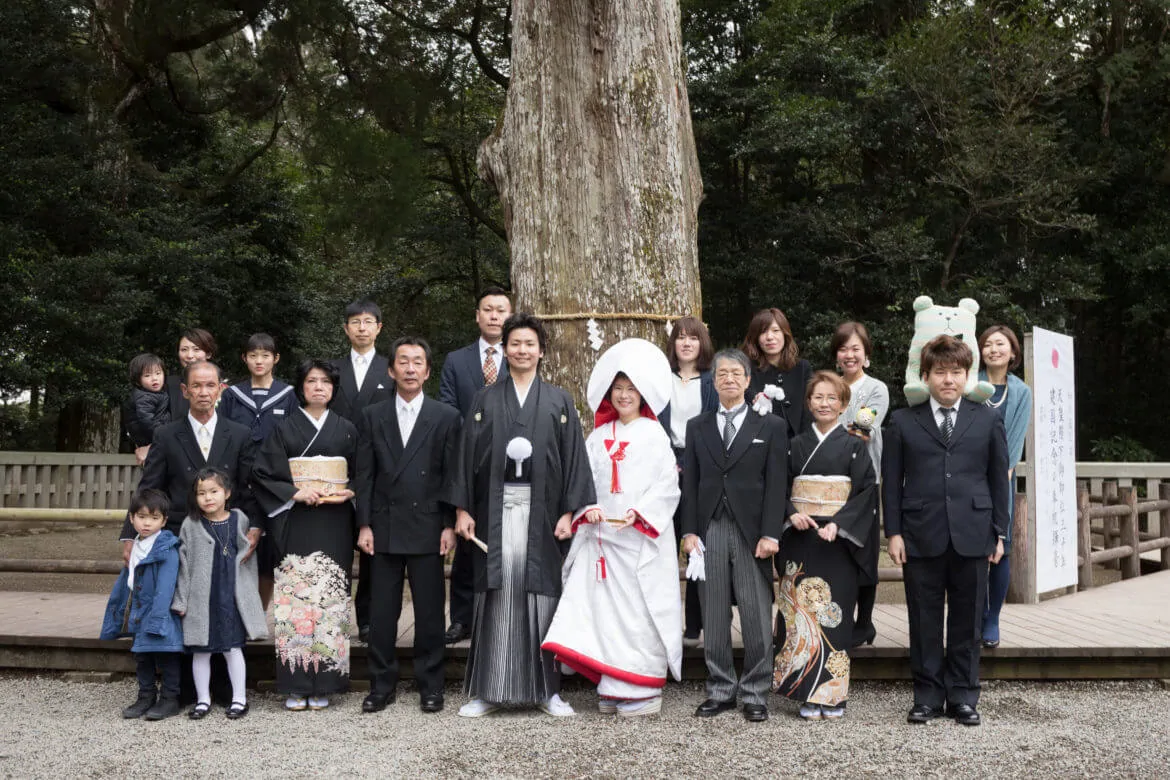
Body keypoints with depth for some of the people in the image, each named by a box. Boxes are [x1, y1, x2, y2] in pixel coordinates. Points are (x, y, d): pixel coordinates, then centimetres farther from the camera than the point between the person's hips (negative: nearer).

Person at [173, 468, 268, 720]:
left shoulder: (239, 519, 2)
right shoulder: (191, 526, -1)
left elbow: (248, 556, 10)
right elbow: (183, 563, 1)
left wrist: (250, 594, 11)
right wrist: (181, 600, 0)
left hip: (231, 597, 0)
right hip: (200, 599, 0)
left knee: (233, 648, 4)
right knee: (200, 650, 8)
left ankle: (239, 698, 13)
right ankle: (203, 699, 19)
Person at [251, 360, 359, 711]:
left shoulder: (346, 430, 12)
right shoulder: (284, 429, 7)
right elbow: (263, 475, 1)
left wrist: (346, 494, -6)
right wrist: (296, 493, -12)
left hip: (333, 528, 1)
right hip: (295, 526, -1)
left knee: (328, 599, -3)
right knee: (295, 598, -6)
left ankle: (322, 685, 4)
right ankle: (296, 686, 1)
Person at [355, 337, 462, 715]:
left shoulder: (446, 417, 3)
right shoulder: (372, 416, 7)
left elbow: (452, 475, 1)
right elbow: (364, 474, 5)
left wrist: (449, 525, -5)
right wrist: (364, 525, -1)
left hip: (428, 529, -1)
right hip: (385, 528, 1)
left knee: (430, 612, 4)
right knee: (382, 612, 6)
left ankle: (430, 687, 15)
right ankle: (382, 686, 16)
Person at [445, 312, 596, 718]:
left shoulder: (559, 401, 8)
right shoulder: (485, 400, 9)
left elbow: (574, 457, 4)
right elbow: (467, 455, 7)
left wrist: (569, 511, -4)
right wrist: (462, 509, 0)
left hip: (541, 510, 0)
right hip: (496, 508, 0)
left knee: (541, 593, 2)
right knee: (497, 594, 0)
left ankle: (547, 689, 11)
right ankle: (489, 690, 7)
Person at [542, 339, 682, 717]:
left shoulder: (654, 436, 0)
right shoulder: (598, 437, 13)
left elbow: (667, 486, -5)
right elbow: (585, 480, 11)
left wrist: (639, 513, -16)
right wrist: (588, 508, -7)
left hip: (641, 539, -4)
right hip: (601, 535, 4)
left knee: (638, 610, -4)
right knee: (605, 607, 3)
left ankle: (642, 689, 3)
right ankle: (612, 688, 11)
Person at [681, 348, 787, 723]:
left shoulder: (771, 426, 5)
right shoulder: (697, 427, 13)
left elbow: (776, 484, -1)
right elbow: (690, 483, 10)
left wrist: (770, 534, -8)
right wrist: (689, 531, 0)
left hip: (751, 533, -2)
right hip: (709, 531, 2)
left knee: (757, 618, 0)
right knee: (714, 618, 6)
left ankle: (755, 694, 10)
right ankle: (720, 690, 15)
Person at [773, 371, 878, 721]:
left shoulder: (854, 446, 3)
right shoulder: (797, 445, 11)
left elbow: (867, 492, -4)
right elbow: (781, 488, 10)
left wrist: (838, 524, -15)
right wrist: (793, 513, -9)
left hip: (839, 540, -2)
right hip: (800, 539, 2)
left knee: (834, 612, -2)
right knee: (801, 610, -1)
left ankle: (833, 694, 7)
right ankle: (808, 694, 5)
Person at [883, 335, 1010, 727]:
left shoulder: (987, 420, 8)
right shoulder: (903, 422, 6)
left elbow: (999, 479, 9)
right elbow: (891, 481, 5)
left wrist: (999, 533, 4)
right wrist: (893, 532, -2)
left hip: (971, 536, 1)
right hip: (921, 537, 0)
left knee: (966, 621, 7)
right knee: (924, 621, 5)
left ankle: (963, 696, 18)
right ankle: (928, 695, 16)